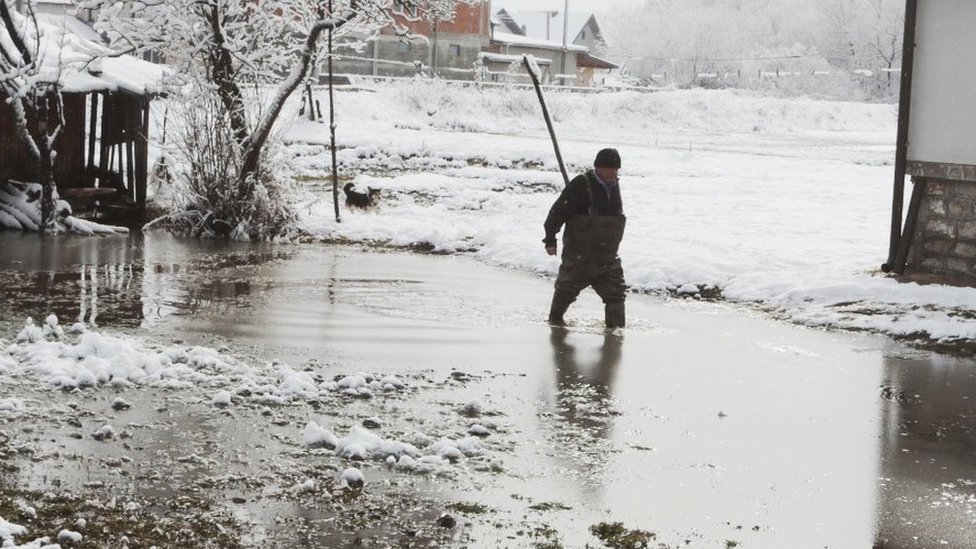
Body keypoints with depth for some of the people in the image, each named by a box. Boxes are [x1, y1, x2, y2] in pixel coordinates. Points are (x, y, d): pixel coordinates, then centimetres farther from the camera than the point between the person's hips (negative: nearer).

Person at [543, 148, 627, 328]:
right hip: (579, 254, -5)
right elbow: (559, 210, -14)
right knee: (567, 287, 11)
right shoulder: (581, 185, -15)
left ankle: (616, 327, -1)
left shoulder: (614, 186, 7)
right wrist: (550, 239, -14)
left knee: (616, 292, -4)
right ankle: (555, 318, 32)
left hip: (606, 255, 5)